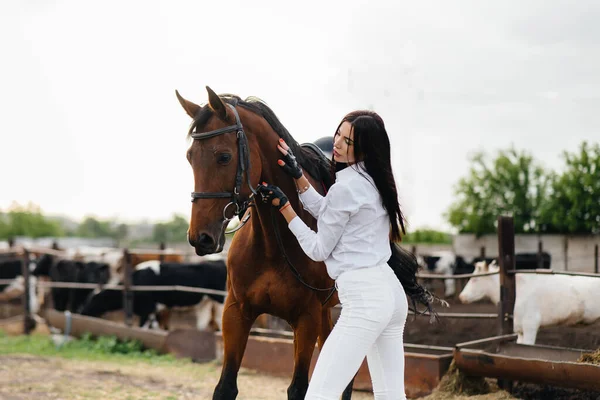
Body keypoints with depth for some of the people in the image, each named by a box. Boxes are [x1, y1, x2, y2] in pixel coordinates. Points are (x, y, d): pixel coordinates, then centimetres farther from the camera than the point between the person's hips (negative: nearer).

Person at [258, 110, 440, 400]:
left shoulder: (346, 186, -14)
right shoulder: (373, 180, 12)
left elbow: (318, 250, -6)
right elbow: (328, 213, 22)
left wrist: (283, 206, -2)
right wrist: (298, 176, 13)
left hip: (364, 299, -10)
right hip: (391, 291, 10)